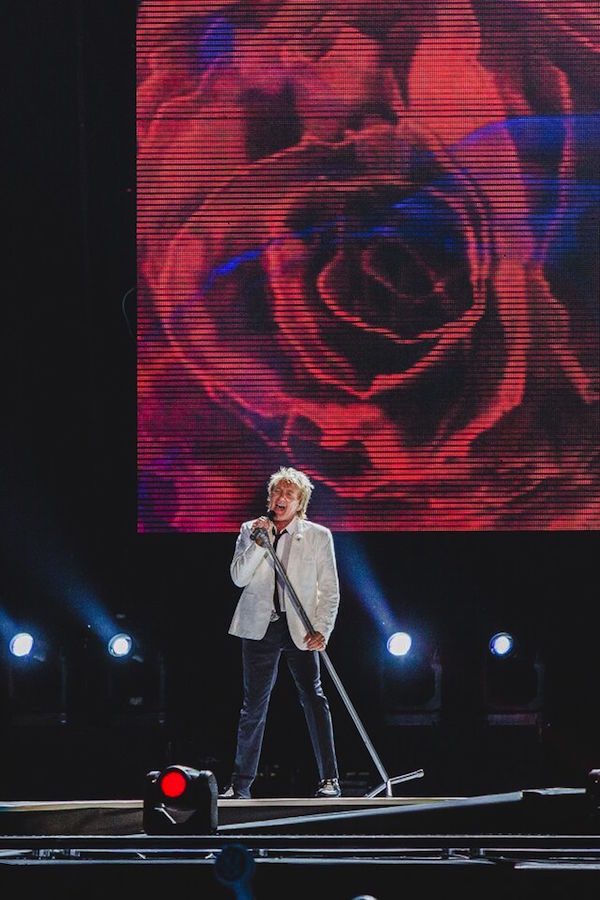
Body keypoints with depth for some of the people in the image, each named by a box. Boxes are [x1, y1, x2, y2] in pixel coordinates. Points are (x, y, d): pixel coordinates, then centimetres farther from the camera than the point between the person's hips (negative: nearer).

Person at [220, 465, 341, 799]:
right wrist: (259, 541, -12)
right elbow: (238, 577, -2)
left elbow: (330, 589, 2)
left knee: (313, 697, -11)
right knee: (253, 706, 5)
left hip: (300, 630, -2)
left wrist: (322, 630, -9)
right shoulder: (250, 531, 8)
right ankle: (241, 784, 12)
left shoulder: (318, 536, 3)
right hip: (260, 628, 2)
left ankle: (330, 779, -11)